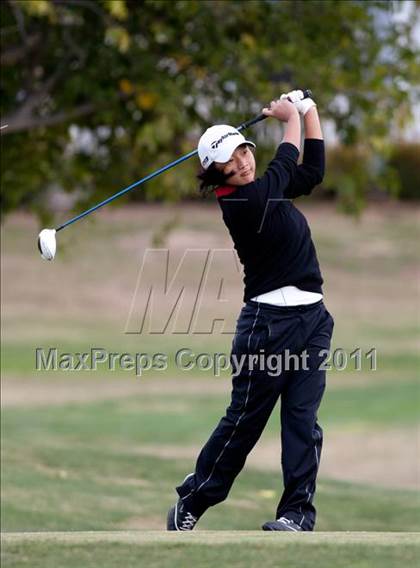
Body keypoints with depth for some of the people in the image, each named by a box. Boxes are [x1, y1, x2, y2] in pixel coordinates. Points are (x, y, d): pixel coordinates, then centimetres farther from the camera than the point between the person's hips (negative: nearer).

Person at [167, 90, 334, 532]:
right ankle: (192, 502, 12)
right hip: (269, 320, -7)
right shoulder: (241, 203, -13)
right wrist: (291, 117, 11)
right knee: (245, 418, -1)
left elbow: (312, 171, 22)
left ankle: (297, 510, -1)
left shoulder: (266, 192, 12)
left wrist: (310, 113, 18)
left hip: (312, 316, 7)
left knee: (302, 416, 0)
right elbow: (286, 164, -4)